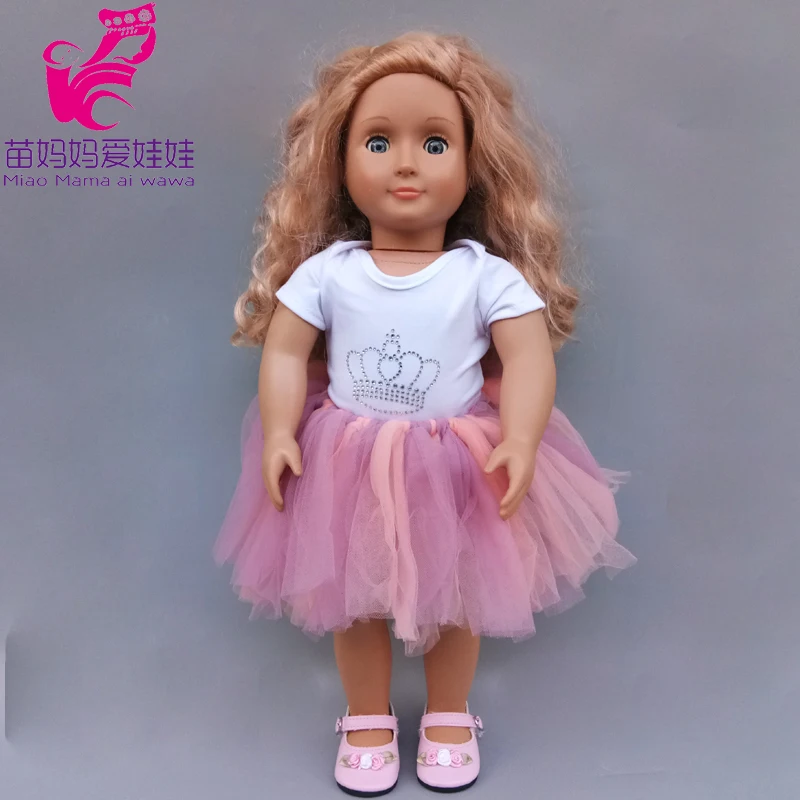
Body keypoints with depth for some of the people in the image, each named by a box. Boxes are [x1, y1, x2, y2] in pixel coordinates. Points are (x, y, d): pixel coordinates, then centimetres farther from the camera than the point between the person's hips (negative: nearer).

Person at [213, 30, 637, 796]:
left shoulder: (488, 275, -8)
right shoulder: (325, 272, -5)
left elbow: (530, 358, -14)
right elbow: (284, 353, -4)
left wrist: (520, 442, -27)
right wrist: (278, 434, -16)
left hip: (459, 471, 0)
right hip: (347, 469, 1)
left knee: (455, 603, 16)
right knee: (353, 604, 14)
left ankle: (449, 720, 41)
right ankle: (368, 723, 37)